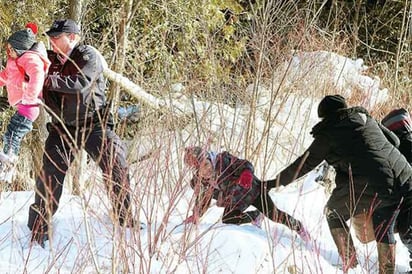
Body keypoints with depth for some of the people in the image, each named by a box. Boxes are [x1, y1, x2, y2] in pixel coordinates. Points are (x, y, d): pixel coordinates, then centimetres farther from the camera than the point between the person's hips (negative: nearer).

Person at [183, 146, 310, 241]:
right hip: (234, 202, 4)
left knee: (273, 214, -9)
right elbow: (202, 201, 5)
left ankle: (298, 227, 17)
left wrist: (246, 173, -48)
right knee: (227, 220, -21)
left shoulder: (223, 160, -22)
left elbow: (245, 165, -26)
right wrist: (196, 215, -9)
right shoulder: (198, 182, -9)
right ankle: (255, 216, 5)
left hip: (252, 189, -4)